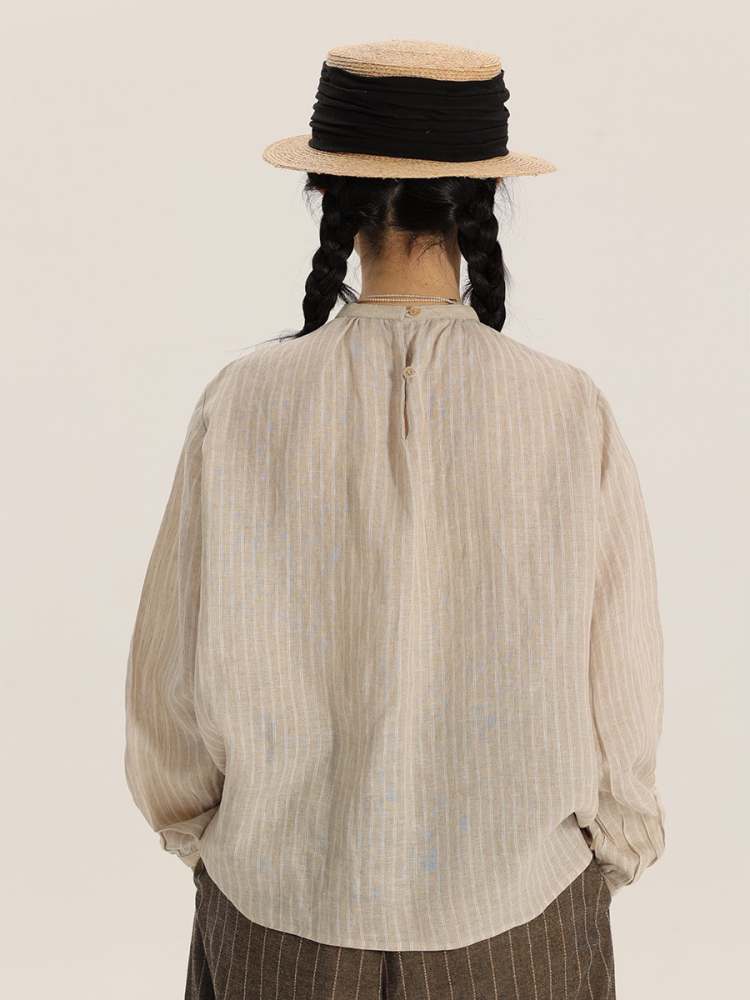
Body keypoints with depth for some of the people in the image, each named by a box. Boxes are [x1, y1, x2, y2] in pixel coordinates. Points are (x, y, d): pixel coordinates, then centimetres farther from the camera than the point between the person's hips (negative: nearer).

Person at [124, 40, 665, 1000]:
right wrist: (612, 849, 10)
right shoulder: (571, 415, -17)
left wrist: (197, 829, 11)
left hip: (284, 907, 1)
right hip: (516, 918, 0)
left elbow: (180, 676, -8)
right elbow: (617, 679, -9)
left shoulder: (245, 406, -17)